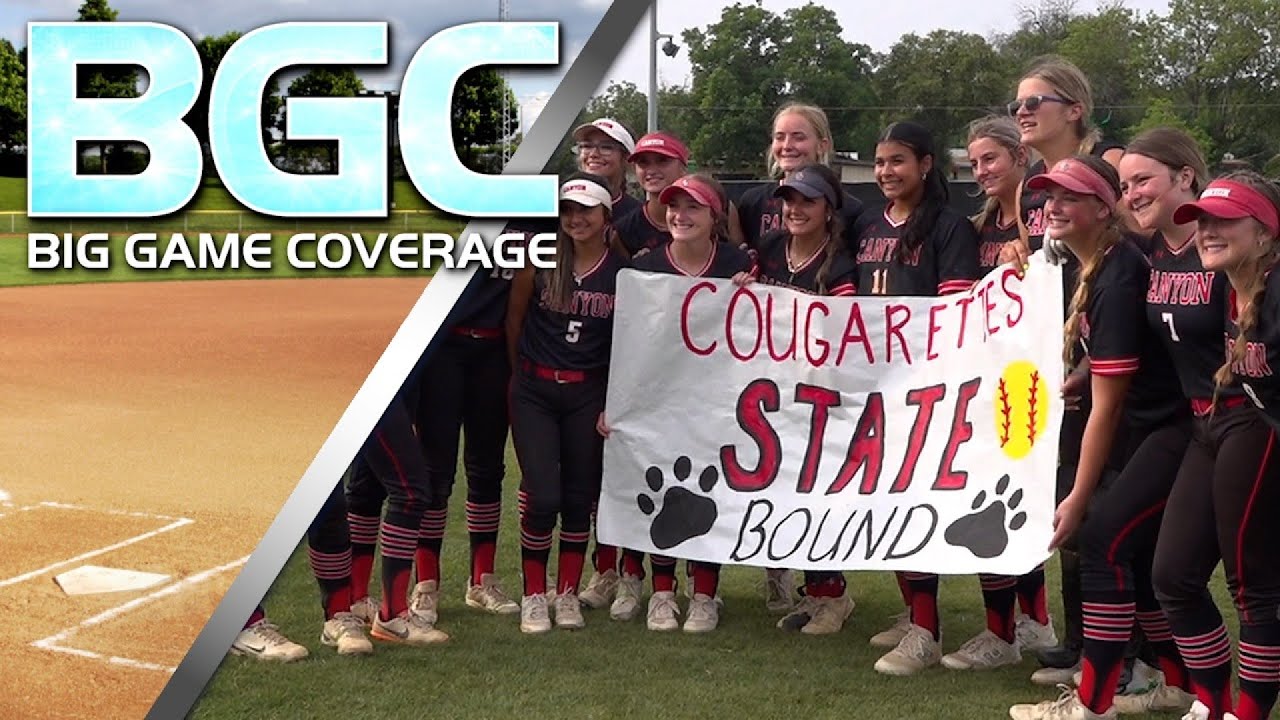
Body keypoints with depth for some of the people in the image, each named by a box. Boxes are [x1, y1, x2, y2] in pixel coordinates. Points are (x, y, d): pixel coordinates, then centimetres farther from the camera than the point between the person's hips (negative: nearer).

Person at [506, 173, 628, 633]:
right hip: (534, 392, -1)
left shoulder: (623, 273, -2)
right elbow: (514, 319, 8)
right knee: (543, 496, -8)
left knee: (579, 497, 5)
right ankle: (533, 595, 8)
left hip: (588, 394, 1)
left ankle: (568, 595, 19)